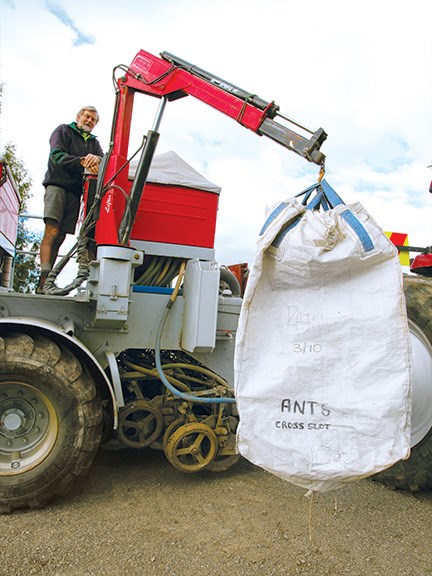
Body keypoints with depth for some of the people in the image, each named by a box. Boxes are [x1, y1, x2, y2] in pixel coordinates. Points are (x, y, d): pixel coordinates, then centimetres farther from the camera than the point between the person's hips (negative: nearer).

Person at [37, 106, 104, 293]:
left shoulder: (94, 142, 26)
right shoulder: (63, 130, 13)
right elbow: (57, 155, -4)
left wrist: (96, 159, -19)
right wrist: (82, 162, -19)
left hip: (75, 192, 4)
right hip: (57, 185, -4)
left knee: (60, 237, -1)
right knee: (52, 232, -18)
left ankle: (47, 282, -3)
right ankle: (44, 279, -27)